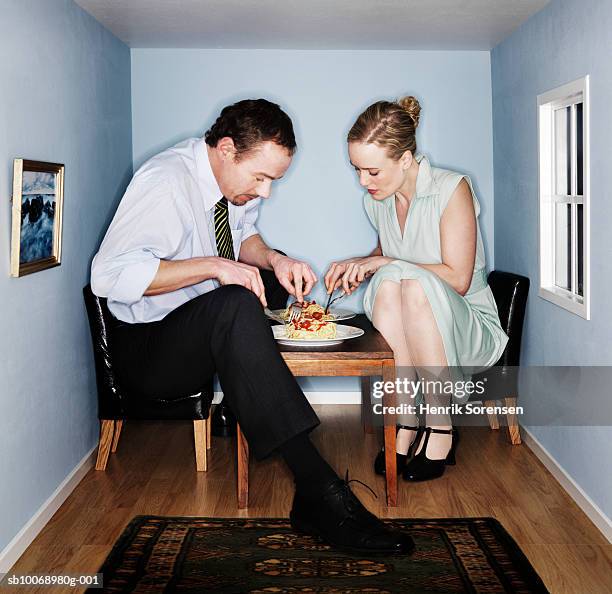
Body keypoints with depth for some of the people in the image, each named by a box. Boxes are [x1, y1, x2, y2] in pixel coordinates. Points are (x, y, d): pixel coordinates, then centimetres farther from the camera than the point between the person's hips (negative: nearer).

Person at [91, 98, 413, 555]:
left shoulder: (239, 180, 1)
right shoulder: (165, 182, -21)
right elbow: (109, 275, -28)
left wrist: (274, 260, -6)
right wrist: (213, 266, -31)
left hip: (212, 332, 8)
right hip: (147, 348, -8)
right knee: (236, 304, -36)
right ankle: (318, 492, -42)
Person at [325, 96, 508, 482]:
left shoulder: (452, 189, -13)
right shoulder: (375, 201, 5)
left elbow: (457, 279, -18)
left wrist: (380, 262, -20)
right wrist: (357, 268, 2)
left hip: (470, 328, -4)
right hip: (414, 332, 4)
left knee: (413, 282, -36)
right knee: (388, 281, -30)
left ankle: (441, 427, -24)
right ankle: (406, 424, -28)